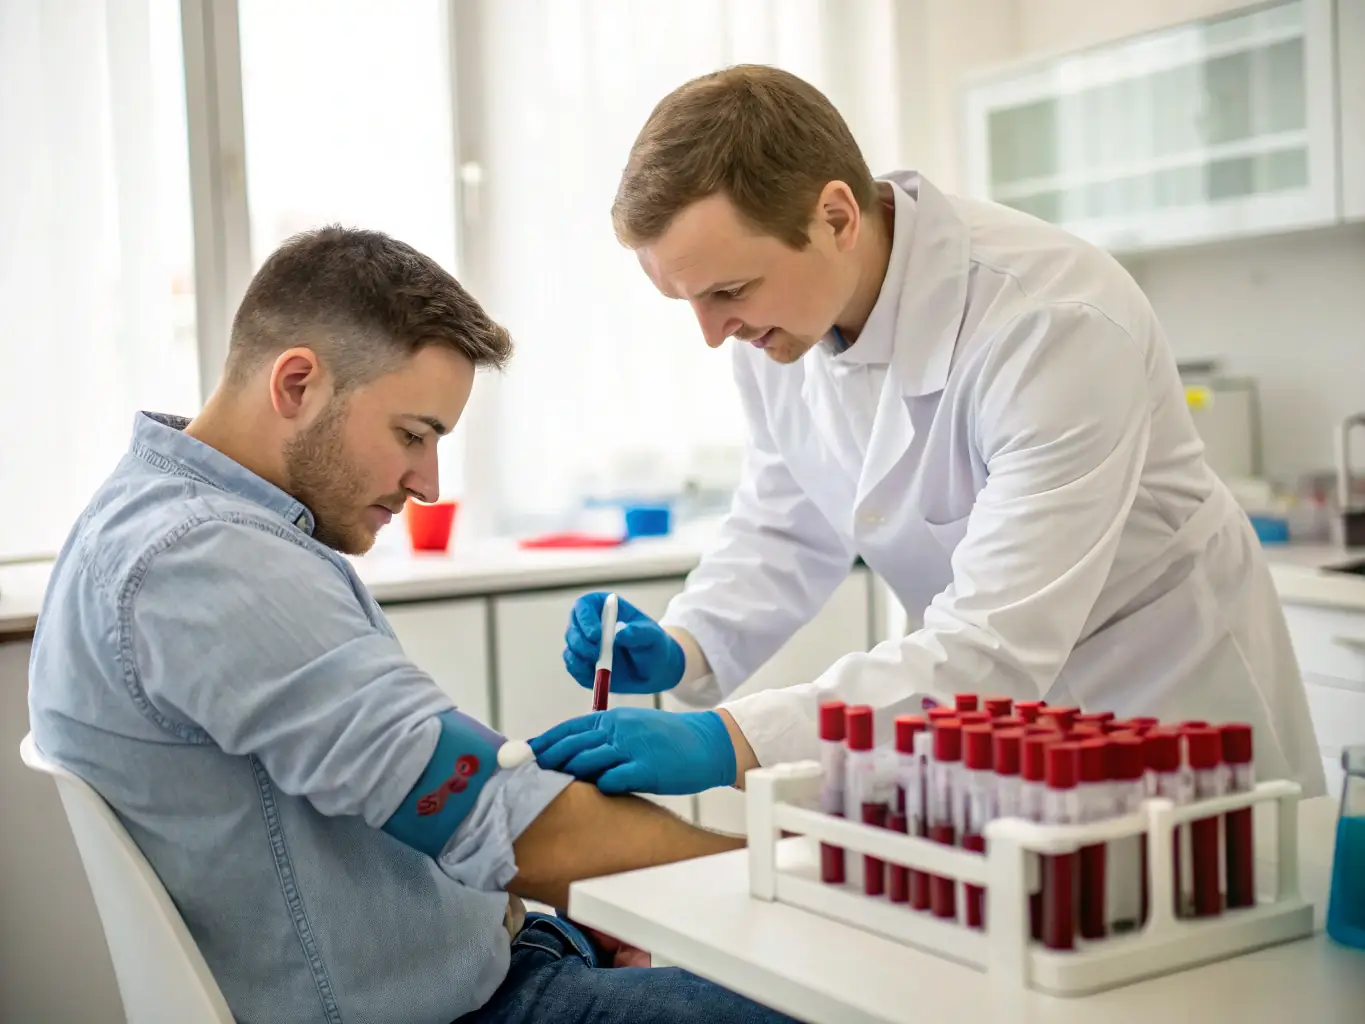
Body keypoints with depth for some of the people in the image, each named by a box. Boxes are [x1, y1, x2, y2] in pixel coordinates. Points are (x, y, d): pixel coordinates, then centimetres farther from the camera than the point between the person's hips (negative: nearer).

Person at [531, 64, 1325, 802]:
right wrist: (680, 651, -15)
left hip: (1163, 700, -5)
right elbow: (786, 532, 3)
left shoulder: (1054, 323, -32)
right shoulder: (779, 316, -10)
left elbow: (995, 653, -36)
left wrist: (729, 741, -42)